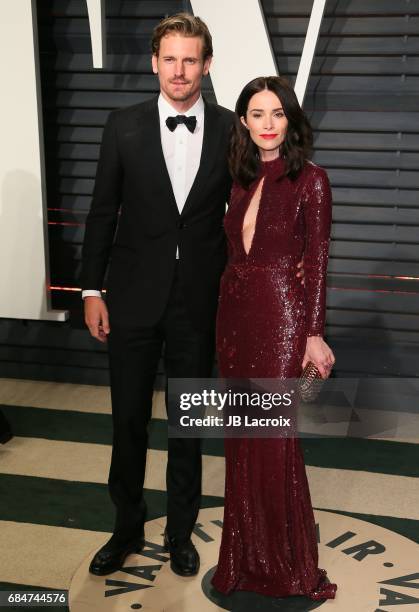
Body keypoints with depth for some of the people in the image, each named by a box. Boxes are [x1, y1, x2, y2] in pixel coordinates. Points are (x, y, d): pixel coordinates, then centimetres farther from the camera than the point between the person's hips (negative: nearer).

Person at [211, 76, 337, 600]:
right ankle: (247, 553, 30)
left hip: (281, 316, -6)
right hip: (233, 312, 6)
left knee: (275, 441, 0)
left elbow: (317, 263, -8)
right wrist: (226, 313, 12)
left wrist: (314, 334, -11)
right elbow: (235, 252, 13)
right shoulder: (242, 181, 10)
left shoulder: (310, 181, -7)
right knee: (242, 436, 13)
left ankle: (289, 565, 19)